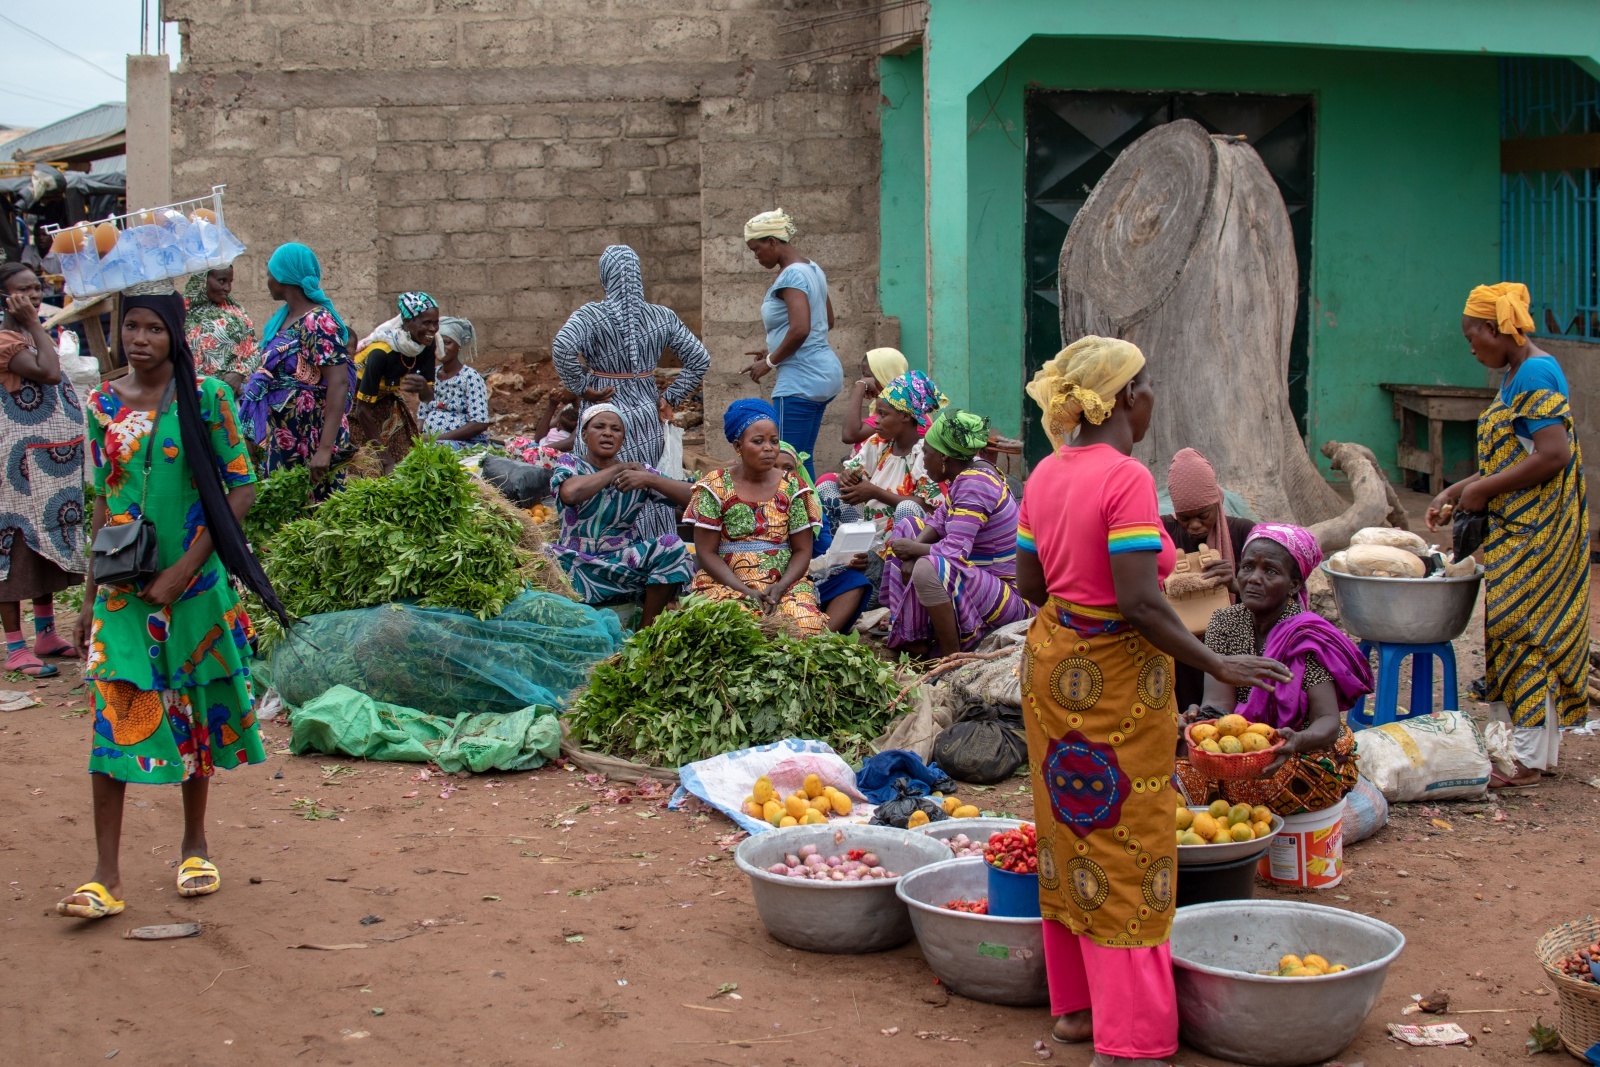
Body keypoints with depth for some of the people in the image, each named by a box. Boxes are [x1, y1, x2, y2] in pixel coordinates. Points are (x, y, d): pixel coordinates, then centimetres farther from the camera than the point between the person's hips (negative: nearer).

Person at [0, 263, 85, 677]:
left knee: (48, 549, 15)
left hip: (57, 463, 9)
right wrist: (34, 323, -18)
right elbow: (48, 372, -25)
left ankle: (46, 634, 25)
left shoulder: (37, 335, 15)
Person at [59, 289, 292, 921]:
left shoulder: (205, 397, -6)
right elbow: (103, 501, 11)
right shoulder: (103, 406, 3)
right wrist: (91, 595, 7)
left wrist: (183, 571, -14)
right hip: (124, 586, 2)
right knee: (114, 715, -7)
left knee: (195, 709, 10)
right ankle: (107, 877, -4)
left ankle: (195, 846, 28)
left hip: (196, 581, -2)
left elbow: (240, 490, -8)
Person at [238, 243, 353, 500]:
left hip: (312, 441, -9)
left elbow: (339, 384, -22)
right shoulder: (281, 319, 12)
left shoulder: (317, 322, -14)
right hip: (281, 438, 9)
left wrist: (326, 448, -29)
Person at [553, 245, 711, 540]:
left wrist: (582, 388, -15)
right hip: (648, 415, 4)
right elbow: (700, 359, 3)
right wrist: (670, 398, 7)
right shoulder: (662, 317, 2)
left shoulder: (591, 315, -10)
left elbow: (563, 347, -28)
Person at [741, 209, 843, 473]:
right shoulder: (813, 269, 14)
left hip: (801, 380, -10)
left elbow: (800, 329, -26)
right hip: (825, 371, 10)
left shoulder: (791, 275, -15)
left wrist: (770, 362, -12)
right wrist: (773, 351, 22)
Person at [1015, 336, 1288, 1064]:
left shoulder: (1046, 474, 4)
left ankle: (1074, 1002, 28)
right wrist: (1218, 666, -17)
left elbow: (1029, 583, 9)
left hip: (1052, 659, 8)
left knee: (1070, 832, 17)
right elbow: (1139, 603, -24)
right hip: (1115, 675, -8)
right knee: (1126, 849, 0)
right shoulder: (1127, 478, -20)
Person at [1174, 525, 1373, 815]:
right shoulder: (1225, 623, -1)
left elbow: (1329, 722, -22)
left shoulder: (1307, 638, -14)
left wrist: (1298, 740, -46)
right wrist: (1201, 717, -37)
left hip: (1310, 757, -4)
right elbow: (1218, 702, -12)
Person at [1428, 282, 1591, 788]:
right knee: (1540, 637, 13)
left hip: (1532, 533, -10)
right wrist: (1455, 492, 13)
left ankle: (1527, 761, -1)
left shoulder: (1535, 374, -16)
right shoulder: (1519, 376, 15)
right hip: (1522, 530, 10)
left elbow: (1554, 456, -24)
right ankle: (1543, 751, 19)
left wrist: (1483, 490, -16)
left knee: (1521, 632, -6)